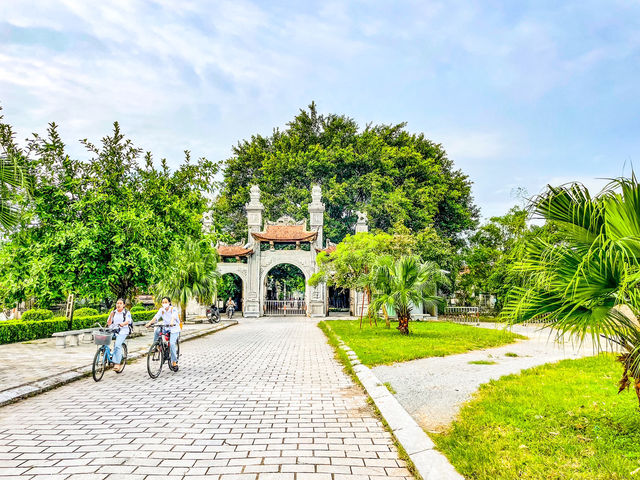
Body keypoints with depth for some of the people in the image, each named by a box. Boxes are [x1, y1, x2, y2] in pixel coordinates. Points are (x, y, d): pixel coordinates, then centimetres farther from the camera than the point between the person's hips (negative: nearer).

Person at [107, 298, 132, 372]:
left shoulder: (127, 313, 4)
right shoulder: (113, 313, 15)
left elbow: (128, 321, -13)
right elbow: (109, 324, 10)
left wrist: (122, 324, -33)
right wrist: (110, 316, -6)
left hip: (123, 331, -5)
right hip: (113, 331, 5)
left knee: (117, 345, -24)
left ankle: (117, 363, -24)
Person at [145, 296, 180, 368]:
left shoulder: (173, 309, -11)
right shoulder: (161, 310, 0)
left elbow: (174, 316, -31)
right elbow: (156, 317, -14)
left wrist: (172, 322, -52)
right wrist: (150, 323, -32)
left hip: (174, 328, -4)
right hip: (165, 327, 4)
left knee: (172, 343, -18)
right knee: (157, 330, -25)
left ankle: (174, 361, -7)